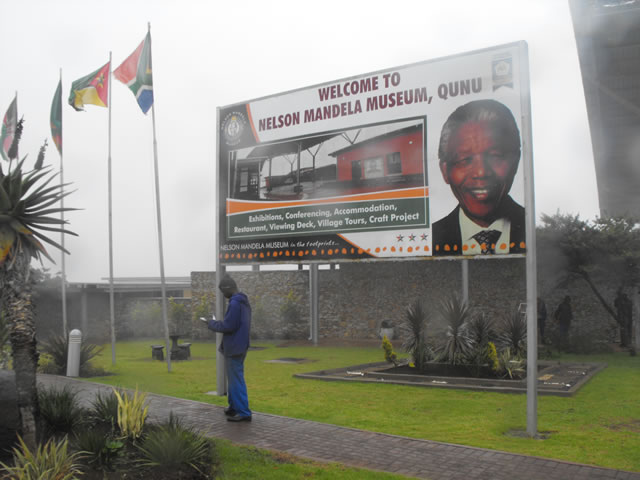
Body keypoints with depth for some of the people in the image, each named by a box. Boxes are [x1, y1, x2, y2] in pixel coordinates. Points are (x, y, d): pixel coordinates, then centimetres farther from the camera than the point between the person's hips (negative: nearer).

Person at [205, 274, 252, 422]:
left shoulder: (234, 303, -20)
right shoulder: (244, 302, 12)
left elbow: (228, 326, -22)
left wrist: (212, 324, -6)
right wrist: (217, 323, 11)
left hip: (234, 348, -10)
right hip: (240, 346, 10)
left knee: (236, 379, -5)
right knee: (234, 378, 19)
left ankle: (243, 412, -2)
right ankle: (234, 406, 28)